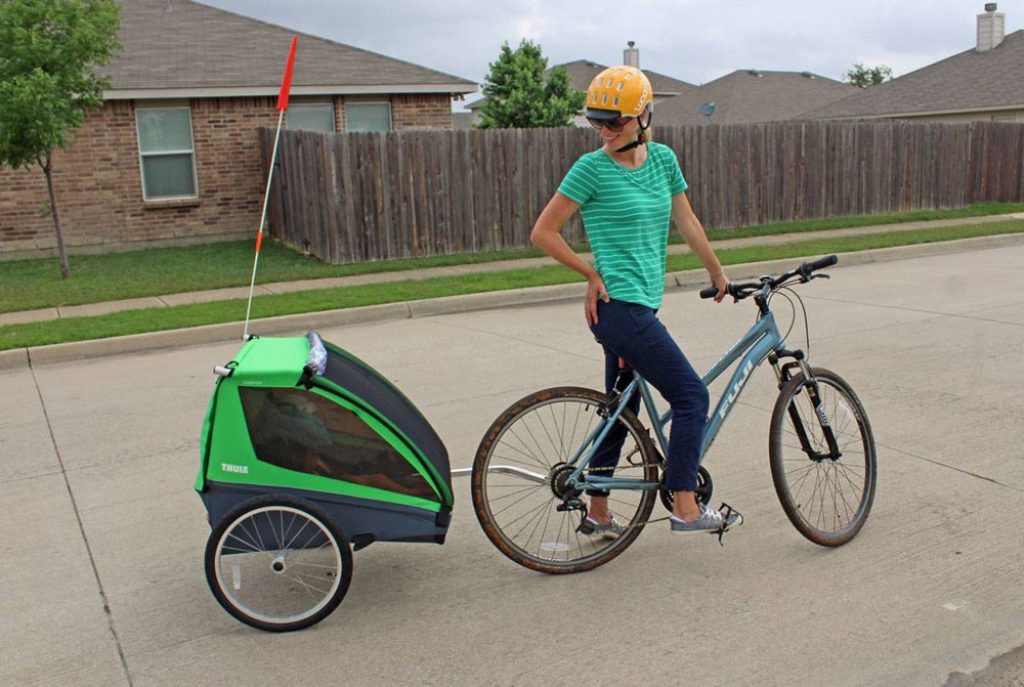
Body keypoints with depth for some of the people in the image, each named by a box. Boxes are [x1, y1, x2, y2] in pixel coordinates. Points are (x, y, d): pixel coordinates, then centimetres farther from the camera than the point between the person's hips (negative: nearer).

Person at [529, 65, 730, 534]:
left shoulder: (662, 159, 9)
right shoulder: (592, 167, -9)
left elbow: (686, 222, 19)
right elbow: (542, 233, -7)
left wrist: (717, 273, 24)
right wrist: (592, 274, -4)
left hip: (642, 302, 7)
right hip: (618, 306, -7)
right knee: (692, 396, -6)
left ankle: (598, 514, 27)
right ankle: (685, 508, 4)